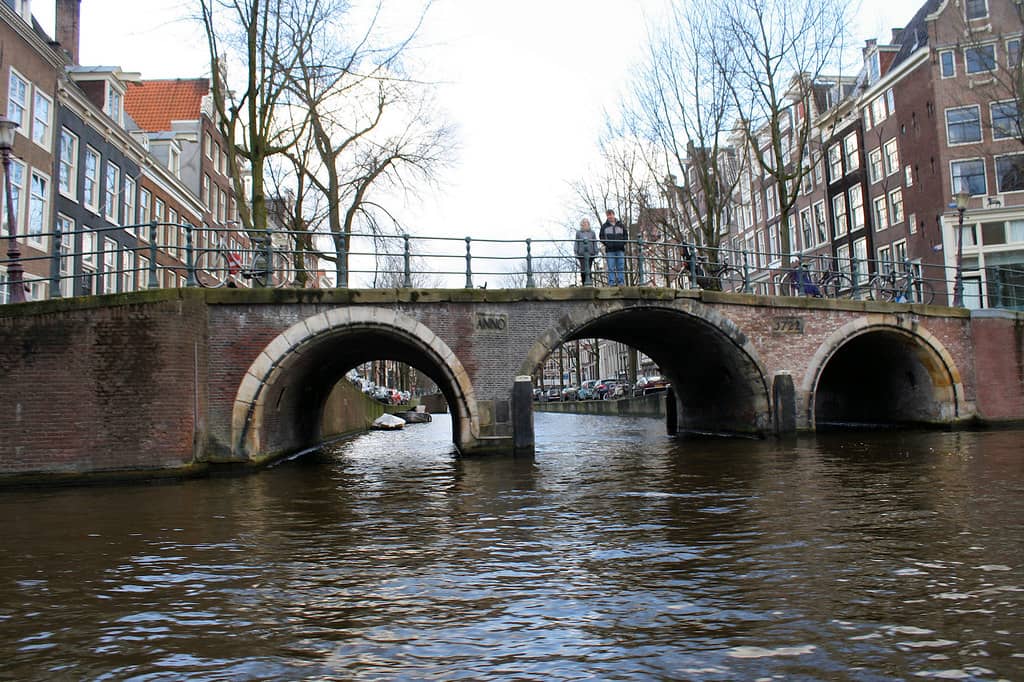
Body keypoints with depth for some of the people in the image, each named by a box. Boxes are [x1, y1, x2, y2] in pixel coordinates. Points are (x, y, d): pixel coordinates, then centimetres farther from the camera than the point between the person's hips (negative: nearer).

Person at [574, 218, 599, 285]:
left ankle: (588, 280, 1)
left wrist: (596, 253, 6)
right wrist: (576, 252, 3)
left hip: (590, 253, 1)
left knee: (588, 269, -2)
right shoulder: (578, 233, 13)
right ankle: (584, 283, -8)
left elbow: (595, 243, 13)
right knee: (583, 269, -11)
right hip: (581, 253, -1)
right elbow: (576, 243, 12)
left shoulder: (592, 233, 14)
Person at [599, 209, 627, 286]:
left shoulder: (621, 225, 13)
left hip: (620, 250, 1)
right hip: (610, 250, -1)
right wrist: (606, 243, -6)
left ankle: (621, 283, 2)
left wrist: (622, 243, 0)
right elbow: (601, 237, 9)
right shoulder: (604, 226, 9)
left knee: (621, 267, 0)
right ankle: (611, 283, -4)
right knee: (611, 268, -5)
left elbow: (625, 235, 16)